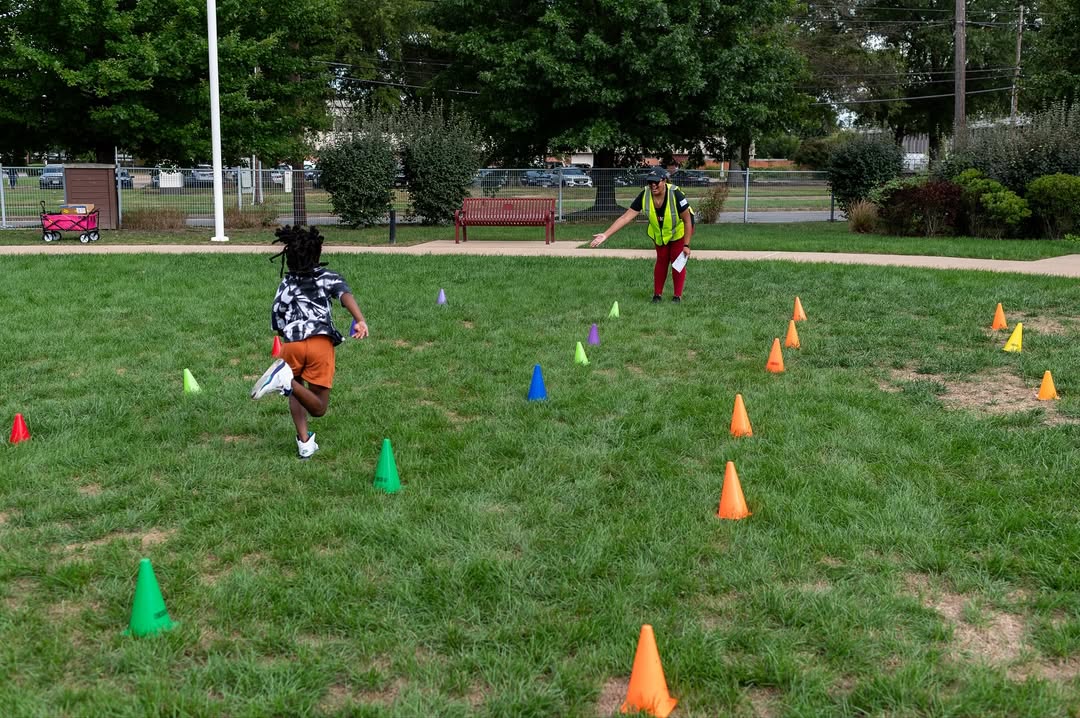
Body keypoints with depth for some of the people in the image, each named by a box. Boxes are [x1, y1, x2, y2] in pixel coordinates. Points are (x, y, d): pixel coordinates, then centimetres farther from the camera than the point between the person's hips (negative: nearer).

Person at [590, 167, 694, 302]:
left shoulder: (675, 194, -37)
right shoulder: (644, 196, -28)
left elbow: (687, 220, -26)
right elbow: (626, 217, -30)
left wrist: (686, 245, -24)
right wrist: (605, 234, -38)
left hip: (679, 231, -3)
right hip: (659, 233, 3)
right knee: (661, 260, 8)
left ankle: (678, 296, 6)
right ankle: (657, 294, 20)